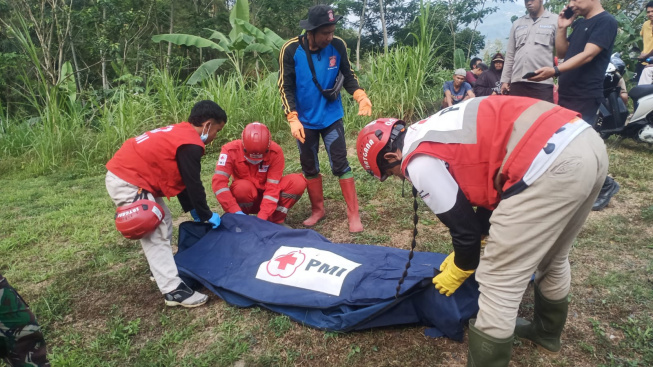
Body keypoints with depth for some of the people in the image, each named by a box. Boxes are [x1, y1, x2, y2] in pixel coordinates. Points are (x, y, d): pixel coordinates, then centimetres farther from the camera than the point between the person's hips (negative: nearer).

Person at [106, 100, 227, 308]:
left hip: (128, 174, 11)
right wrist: (207, 215, 2)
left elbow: (181, 180, 20)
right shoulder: (190, 145, -17)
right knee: (155, 235, -8)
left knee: (163, 223, 19)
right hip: (126, 182, -10)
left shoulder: (180, 133, 14)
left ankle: (162, 269, 34)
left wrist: (192, 210, 23)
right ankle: (173, 291, -4)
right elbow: (193, 184, -12)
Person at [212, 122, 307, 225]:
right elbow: (219, 182, -29)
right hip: (246, 198, -1)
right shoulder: (231, 150, -22)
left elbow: (273, 187, -22)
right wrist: (236, 211, -38)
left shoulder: (275, 152, -21)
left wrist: (262, 217, -31)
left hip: (267, 197, 1)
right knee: (243, 187, -36)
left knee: (298, 182, -23)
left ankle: (276, 220, -10)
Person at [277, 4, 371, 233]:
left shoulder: (338, 46, -11)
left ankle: (353, 214, 6)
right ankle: (317, 210, 29)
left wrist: (360, 96, -18)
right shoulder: (291, 50, -14)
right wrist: (293, 118, -21)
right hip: (305, 121, 1)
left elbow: (348, 76, 1)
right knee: (309, 167, 11)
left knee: (340, 165, -3)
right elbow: (285, 87, -11)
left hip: (332, 117, -1)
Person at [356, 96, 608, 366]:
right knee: (551, 258, 32)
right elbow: (486, 183, 31)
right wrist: (466, 254, 39)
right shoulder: (431, 130, 24)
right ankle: (547, 331, 56)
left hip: (550, 164, -11)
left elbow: (464, 227, 3)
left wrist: (459, 270, 24)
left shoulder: (420, 163, -3)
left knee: (498, 282, 3)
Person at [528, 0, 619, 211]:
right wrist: (562, 28, 4)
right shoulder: (578, 24, 16)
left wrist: (555, 71, -34)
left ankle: (606, 184, 13)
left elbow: (587, 55, -21)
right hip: (566, 94, 8)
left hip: (585, 97, -8)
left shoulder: (606, 21, -9)